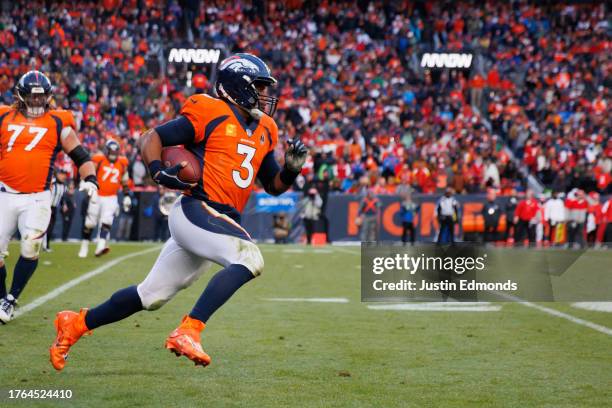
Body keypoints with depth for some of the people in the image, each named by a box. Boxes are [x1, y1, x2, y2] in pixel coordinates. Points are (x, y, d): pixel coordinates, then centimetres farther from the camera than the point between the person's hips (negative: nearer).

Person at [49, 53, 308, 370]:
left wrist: (291, 168, 3)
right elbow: (152, 137, -1)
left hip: (222, 222, 8)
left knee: (151, 296, 12)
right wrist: (158, 172, -19)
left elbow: (273, 186, 24)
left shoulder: (264, 130, 17)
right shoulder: (210, 114, -5)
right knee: (249, 258, -29)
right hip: (195, 210, -8)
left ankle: (76, 323, 28)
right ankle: (187, 332, -31)